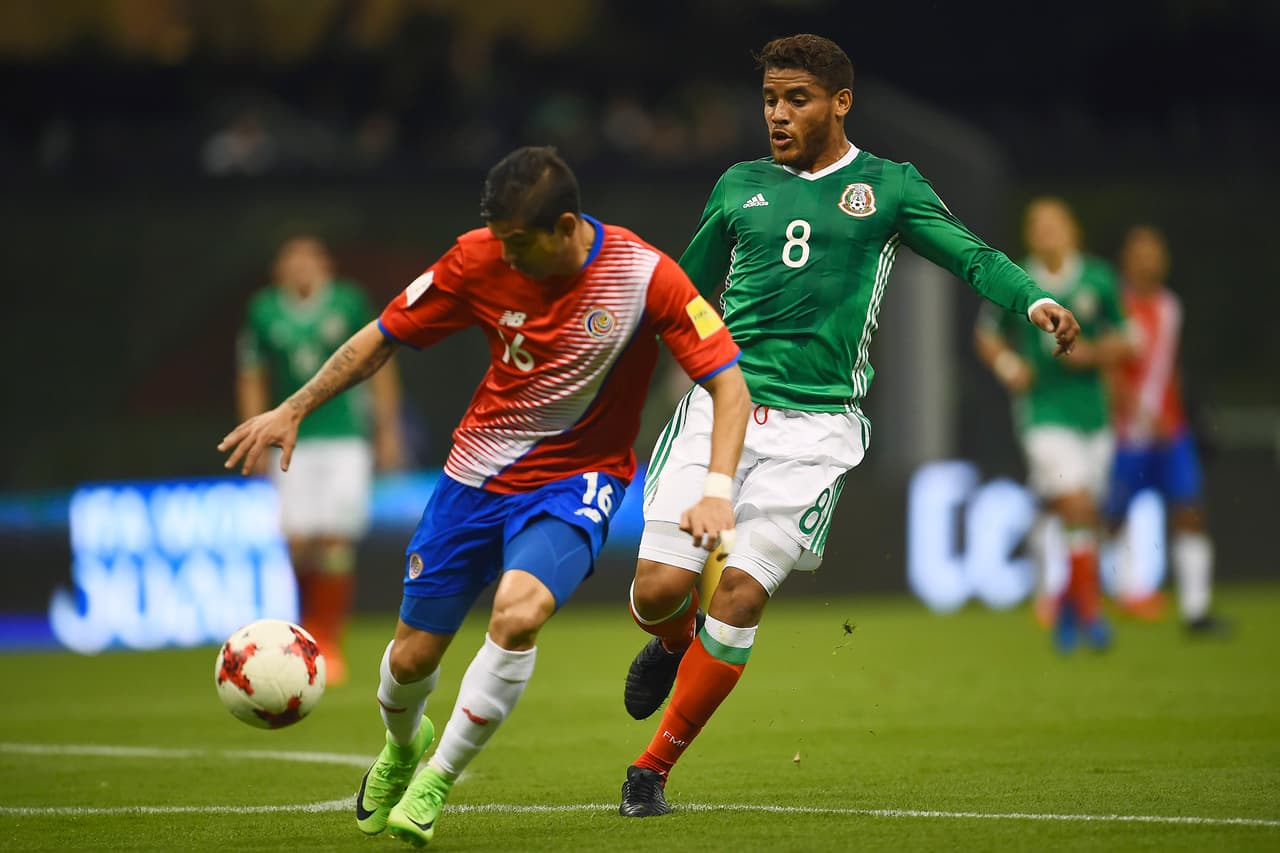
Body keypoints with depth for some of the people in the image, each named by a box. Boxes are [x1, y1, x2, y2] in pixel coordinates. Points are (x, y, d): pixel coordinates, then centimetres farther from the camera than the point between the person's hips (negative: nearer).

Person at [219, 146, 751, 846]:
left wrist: (715, 490, -27)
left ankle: (438, 776, -7)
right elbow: (384, 336, 2)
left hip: (577, 479, -3)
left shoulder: (645, 276, -20)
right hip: (477, 473, 3)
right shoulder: (480, 260, -12)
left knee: (518, 614, -30)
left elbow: (728, 383, -15)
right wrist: (294, 409, 0)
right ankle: (402, 744, 44)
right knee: (412, 657, 5)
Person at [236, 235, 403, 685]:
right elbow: (251, 378, 11)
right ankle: (311, 626, 18)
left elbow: (380, 367, 8)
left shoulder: (350, 303, 1)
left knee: (336, 542, -7)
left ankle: (327, 643, 3)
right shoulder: (263, 312, 3)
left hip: (346, 438, -1)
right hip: (292, 442, 1)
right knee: (298, 543, -7)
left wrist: (387, 432, 7)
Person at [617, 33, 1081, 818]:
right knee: (659, 588, -8)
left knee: (739, 596, -12)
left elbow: (973, 256, -2)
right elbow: (686, 290, 26)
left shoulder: (888, 187, 6)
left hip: (816, 424, -2)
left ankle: (655, 768, 3)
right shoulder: (740, 187, 14)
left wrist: (1037, 301, -20)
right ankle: (675, 643, 31)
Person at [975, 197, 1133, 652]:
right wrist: (1006, 363, -8)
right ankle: (1089, 608, -8)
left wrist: (1093, 353, -11)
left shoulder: (1098, 281, 1)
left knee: (1082, 514, 9)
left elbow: (1121, 342, 8)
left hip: (1091, 410, 3)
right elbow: (986, 336, 11)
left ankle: (1064, 603, 30)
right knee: (1076, 506, -18)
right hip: (1043, 414, -3)